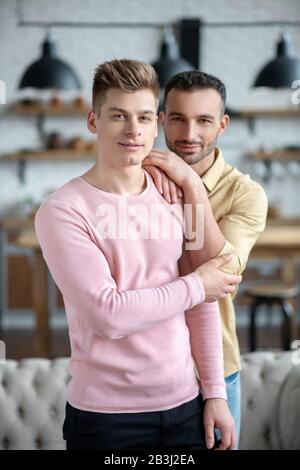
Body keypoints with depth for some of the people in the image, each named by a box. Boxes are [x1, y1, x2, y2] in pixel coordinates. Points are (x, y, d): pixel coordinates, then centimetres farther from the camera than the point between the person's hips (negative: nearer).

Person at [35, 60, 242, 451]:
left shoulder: (174, 197, 4)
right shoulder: (62, 210, -12)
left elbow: (202, 305, 6)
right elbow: (108, 315, -19)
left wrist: (215, 392, 3)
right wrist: (196, 286, -9)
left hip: (185, 404, 4)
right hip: (105, 414, -4)